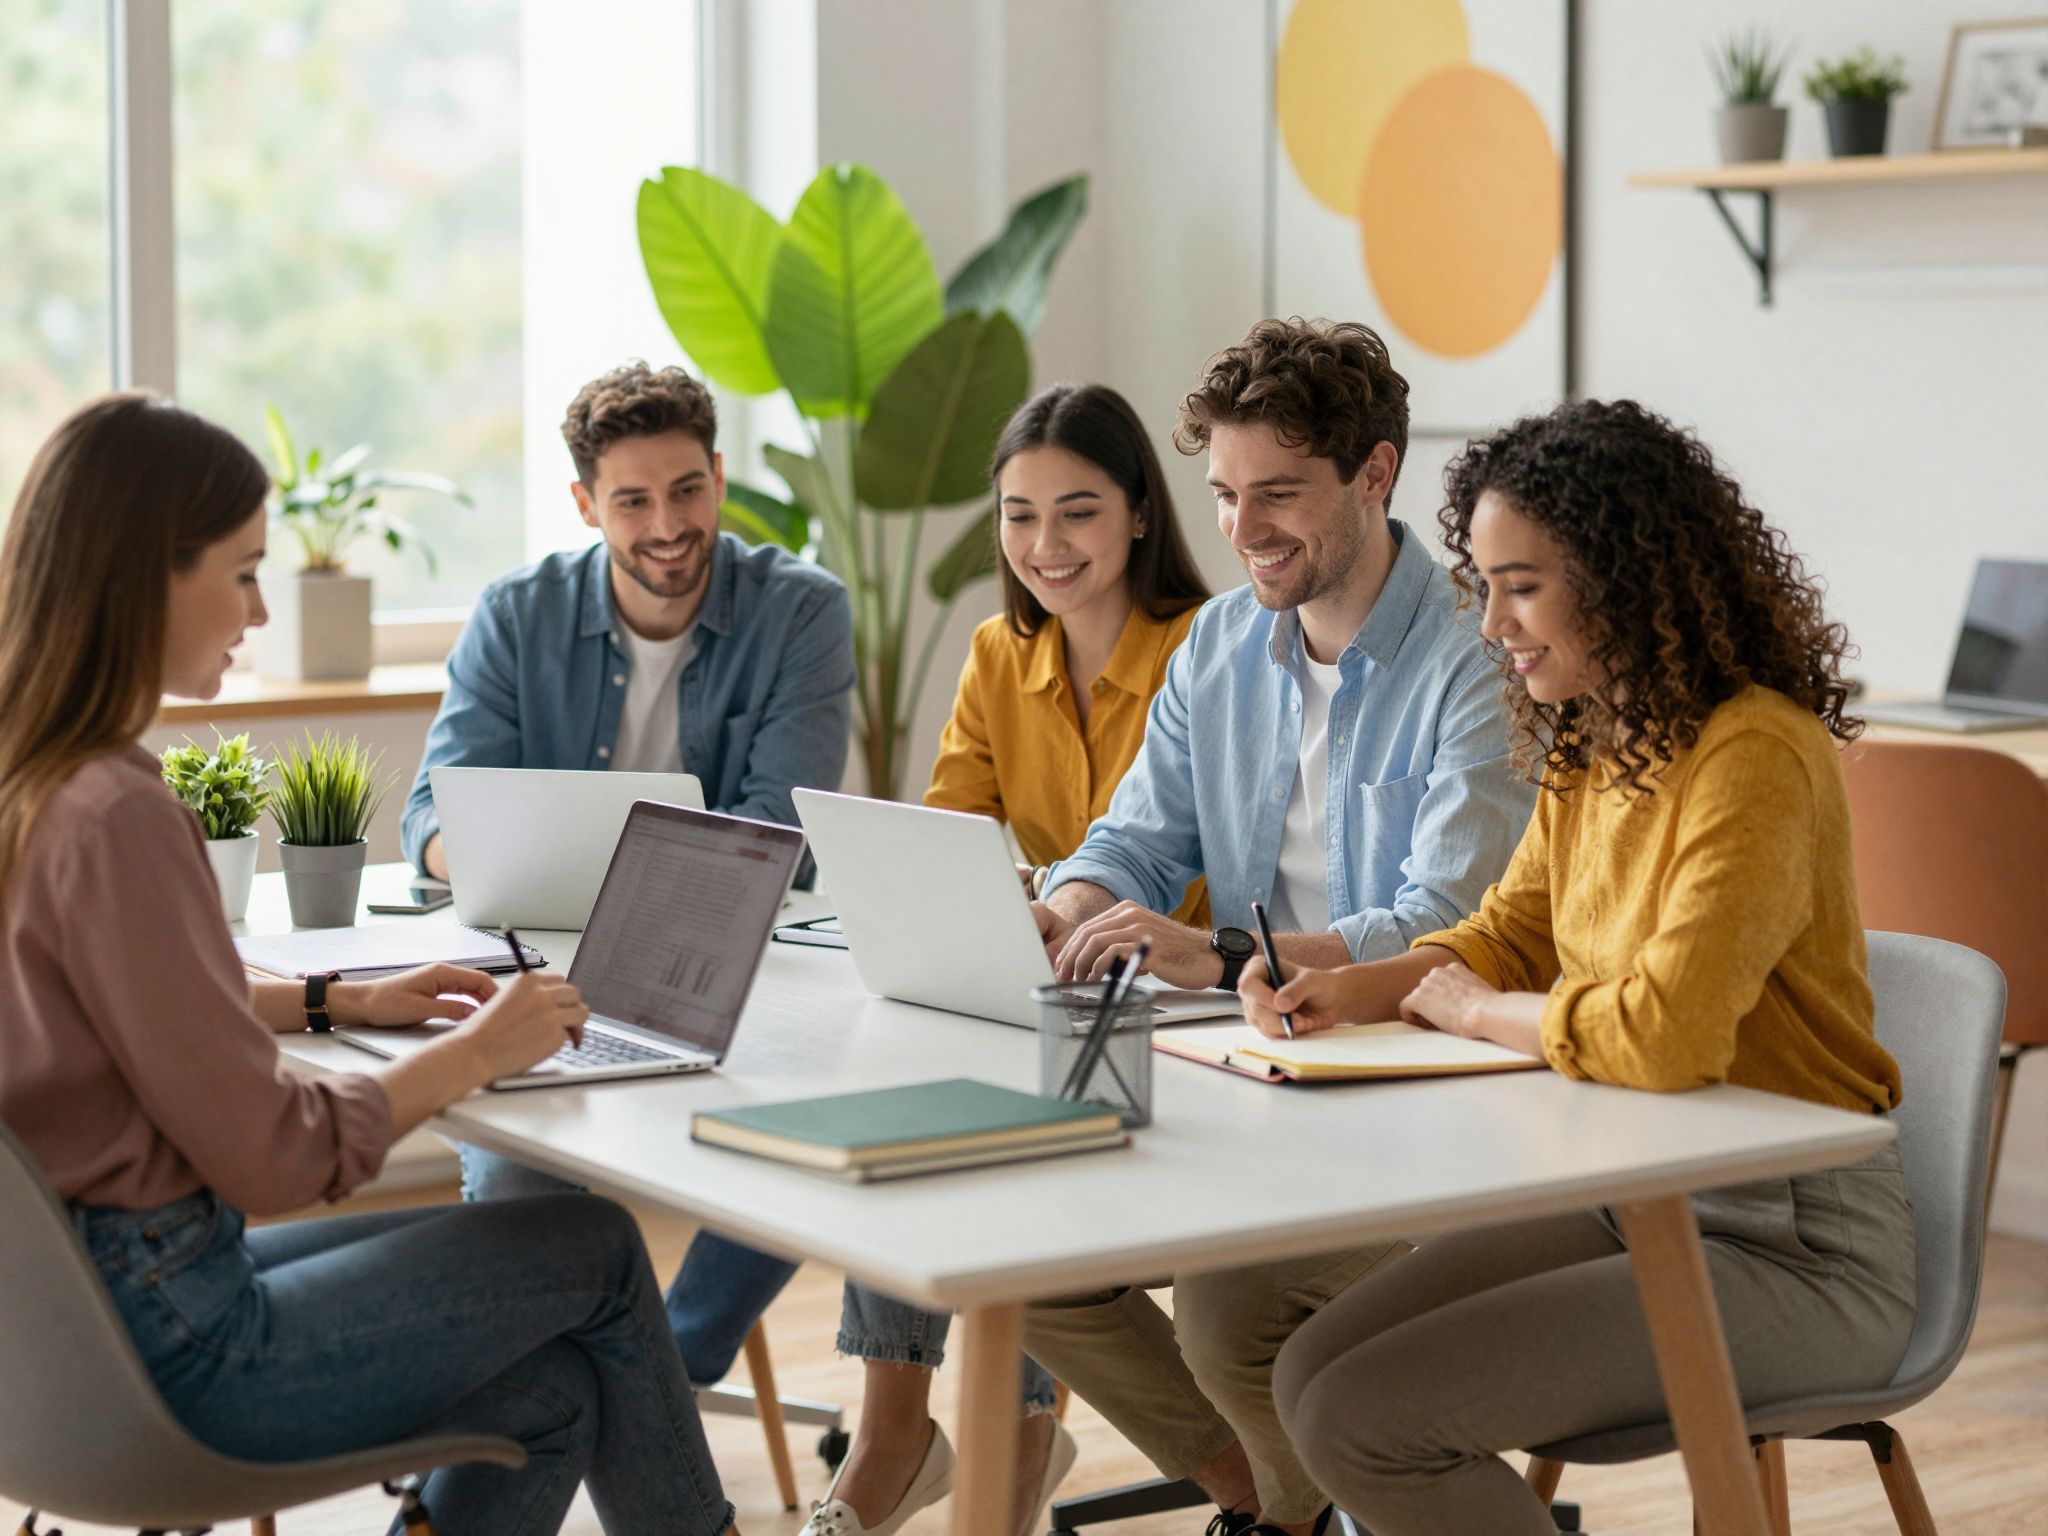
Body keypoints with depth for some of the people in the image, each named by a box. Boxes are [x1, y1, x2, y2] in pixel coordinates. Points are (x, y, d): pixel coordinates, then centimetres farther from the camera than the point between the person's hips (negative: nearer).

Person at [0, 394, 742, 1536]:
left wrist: (334, 1001, 15)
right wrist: (473, 1055, -7)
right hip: (163, 1345, -9)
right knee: (596, 1245, 7)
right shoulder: (114, 821, -25)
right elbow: (274, 1155, -21)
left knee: (553, 1392, 14)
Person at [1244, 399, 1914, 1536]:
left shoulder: (1754, 757, -21)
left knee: (1366, 1419, -17)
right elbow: (1507, 937, 19)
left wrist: (1477, 1011, -12)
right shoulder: (1588, 750, 8)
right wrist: (1347, 991, -2)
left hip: (1790, 1244, -9)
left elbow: (1670, 1033, -30)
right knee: (1314, 1374, -1)